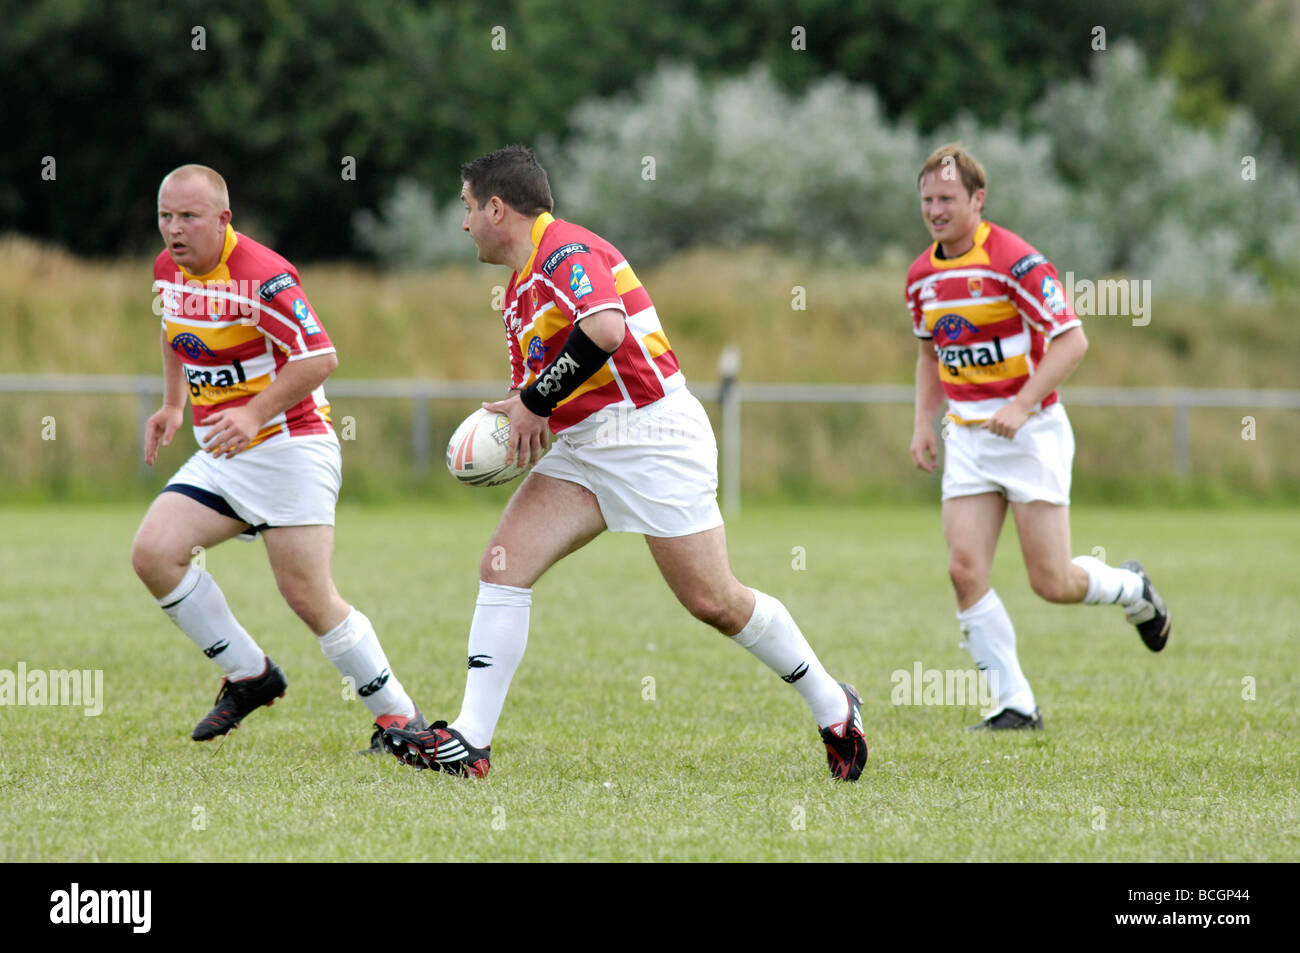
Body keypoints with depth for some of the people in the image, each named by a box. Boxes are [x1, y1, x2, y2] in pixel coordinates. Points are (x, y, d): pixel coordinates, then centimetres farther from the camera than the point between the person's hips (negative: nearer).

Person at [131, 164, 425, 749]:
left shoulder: (261, 275, -20)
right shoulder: (167, 269, 6)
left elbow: (320, 358, -24)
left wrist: (254, 414, -30)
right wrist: (174, 406, 20)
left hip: (289, 445, -8)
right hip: (218, 456, 8)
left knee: (310, 599, -10)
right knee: (153, 554, -10)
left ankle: (398, 716, 6)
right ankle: (249, 675, 4)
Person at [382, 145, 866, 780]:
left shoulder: (567, 250, -14)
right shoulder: (518, 293, 18)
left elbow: (604, 329, -32)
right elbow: (536, 386, 25)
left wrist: (534, 404, -22)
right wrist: (513, 420, 1)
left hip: (651, 435, -9)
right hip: (582, 449, 9)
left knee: (715, 602, -6)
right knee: (502, 566, -6)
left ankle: (834, 710, 12)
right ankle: (470, 740, -9)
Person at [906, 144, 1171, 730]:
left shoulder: (1015, 260, -16)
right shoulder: (922, 275, 6)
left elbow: (1072, 341, -18)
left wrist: (1022, 404, -26)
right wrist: (924, 422, 10)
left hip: (1030, 432, -6)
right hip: (967, 437, 6)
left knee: (1052, 584, -4)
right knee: (965, 571, -10)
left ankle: (1131, 588, 29)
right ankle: (1015, 704, -4)